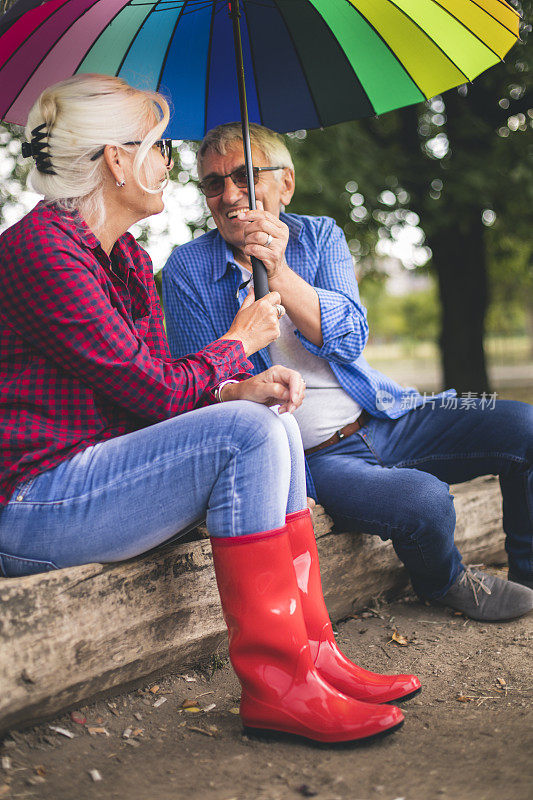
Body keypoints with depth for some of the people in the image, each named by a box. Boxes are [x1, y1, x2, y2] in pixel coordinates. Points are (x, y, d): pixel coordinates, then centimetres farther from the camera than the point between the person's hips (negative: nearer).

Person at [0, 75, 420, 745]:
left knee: (277, 423, -2)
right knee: (247, 434, -21)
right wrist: (238, 343, -1)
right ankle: (272, 683, -15)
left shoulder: (130, 259, 14)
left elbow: (160, 385, 13)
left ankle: (311, 653, -3)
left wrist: (238, 388, -7)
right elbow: (152, 389, -18)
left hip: (90, 470, 9)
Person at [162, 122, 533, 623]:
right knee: (425, 501, -31)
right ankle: (444, 584, 6)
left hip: (385, 418, 4)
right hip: (310, 458, -4)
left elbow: (350, 339, -10)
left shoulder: (321, 236, 6)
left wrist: (279, 274, -24)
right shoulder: (187, 270, -2)